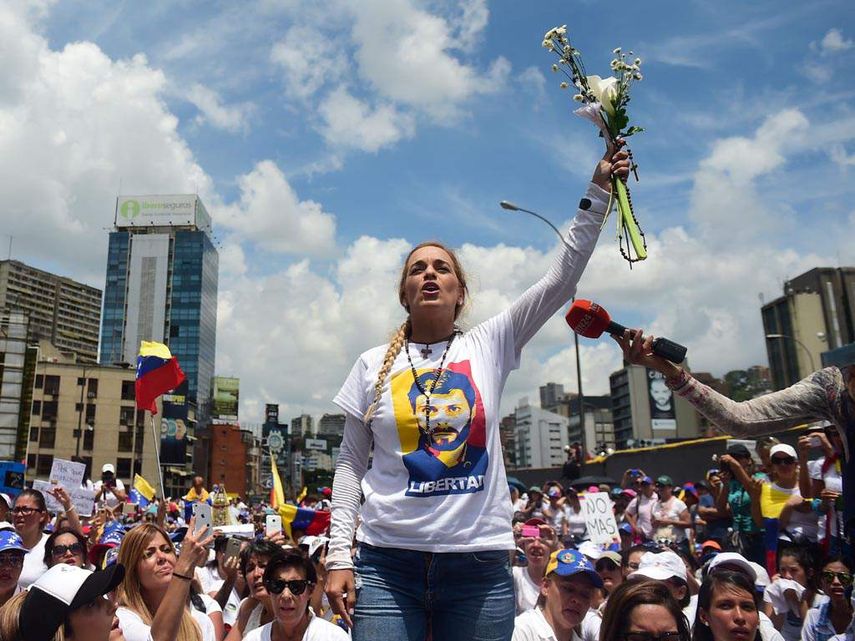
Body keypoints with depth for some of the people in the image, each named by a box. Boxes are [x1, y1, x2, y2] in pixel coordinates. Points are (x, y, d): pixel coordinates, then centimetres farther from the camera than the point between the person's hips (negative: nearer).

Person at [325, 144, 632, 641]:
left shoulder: (489, 345, 4)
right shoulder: (373, 365, 5)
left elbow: (561, 281, -2)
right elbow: (351, 465, 7)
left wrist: (598, 193, -4)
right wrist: (339, 557, 1)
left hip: (480, 563, 0)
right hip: (388, 562, 0)